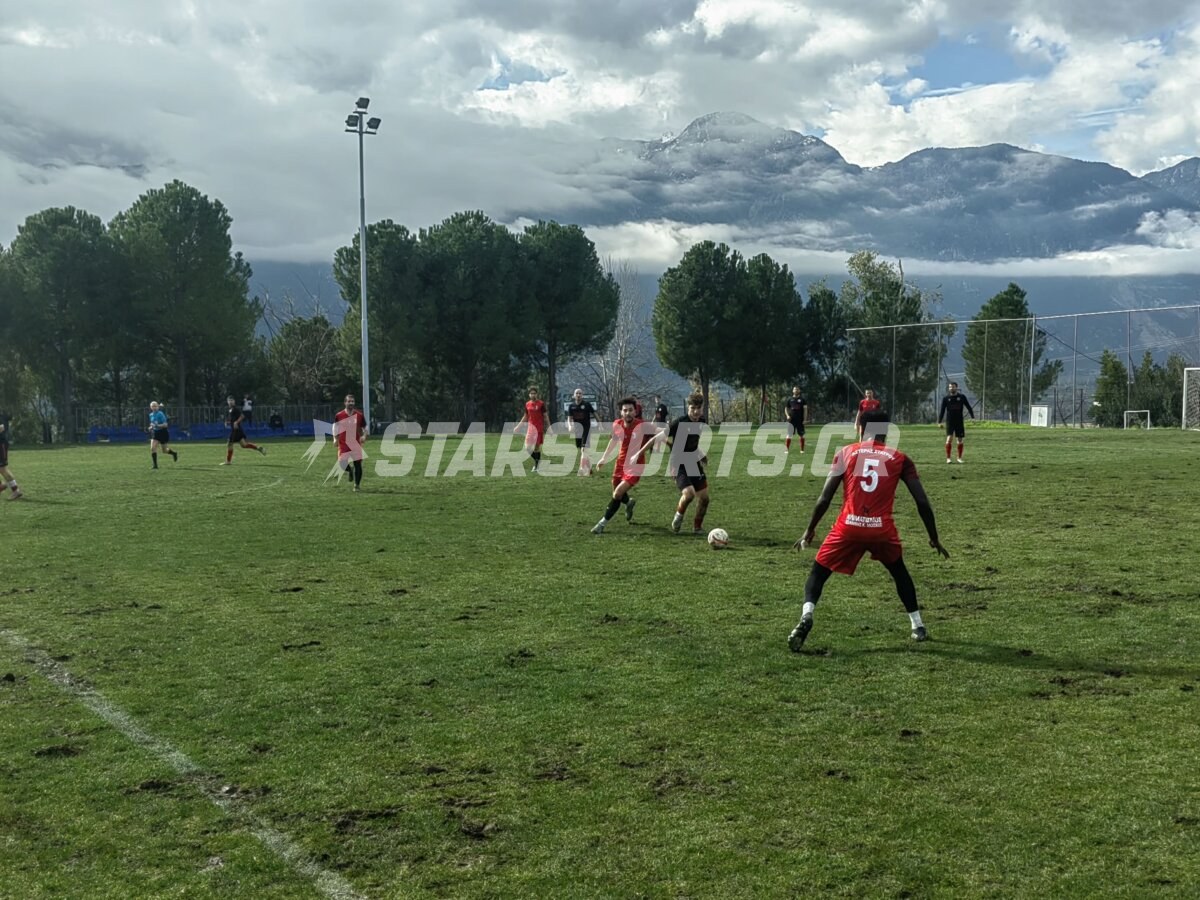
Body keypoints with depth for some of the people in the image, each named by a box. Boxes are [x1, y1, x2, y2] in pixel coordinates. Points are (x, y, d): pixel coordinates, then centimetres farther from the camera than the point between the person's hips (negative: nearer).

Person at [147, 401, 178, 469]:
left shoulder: (160, 414, -17)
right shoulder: (151, 415, 5)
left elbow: (165, 424, -20)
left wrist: (158, 425, -34)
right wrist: (151, 427, 3)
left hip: (163, 433, -5)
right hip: (155, 433, 5)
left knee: (165, 450, 8)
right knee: (152, 448, -14)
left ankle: (174, 453, 43)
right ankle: (155, 465, -9)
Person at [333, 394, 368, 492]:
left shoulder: (359, 415, 1)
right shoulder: (339, 415, 0)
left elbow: (365, 428, 10)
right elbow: (335, 428, 11)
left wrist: (364, 436, -9)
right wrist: (335, 439, -3)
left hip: (356, 445, 0)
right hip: (343, 444, 0)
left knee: (358, 465, -3)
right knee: (342, 464, -9)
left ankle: (356, 486, 9)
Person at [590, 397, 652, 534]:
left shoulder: (642, 426, -21)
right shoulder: (617, 425, -6)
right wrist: (604, 458, 18)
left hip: (635, 466, -5)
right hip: (620, 464, 5)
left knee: (617, 494, -15)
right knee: (616, 492, 18)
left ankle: (603, 523, -2)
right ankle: (629, 502, 54)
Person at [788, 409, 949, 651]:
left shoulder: (845, 453, 8)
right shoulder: (899, 459, 9)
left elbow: (824, 499, 4)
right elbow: (922, 502, 7)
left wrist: (809, 532, 15)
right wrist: (934, 538, 18)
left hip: (848, 528, -1)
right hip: (882, 530, 1)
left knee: (818, 573, 13)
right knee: (900, 573, 30)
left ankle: (806, 615, -13)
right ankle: (918, 626, 33)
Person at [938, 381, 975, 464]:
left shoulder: (962, 397, 3)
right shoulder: (946, 398, 2)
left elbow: (968, 407, 7)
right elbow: (942, 410, 4)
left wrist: (973, 417, 0)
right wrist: (939, 421, -3)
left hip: (959, 421, 1)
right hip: (949, 422, -1)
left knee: (960, 440, 4)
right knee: (949, 438, -13)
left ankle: (959, 457, 16)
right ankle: (948, 458, -8)